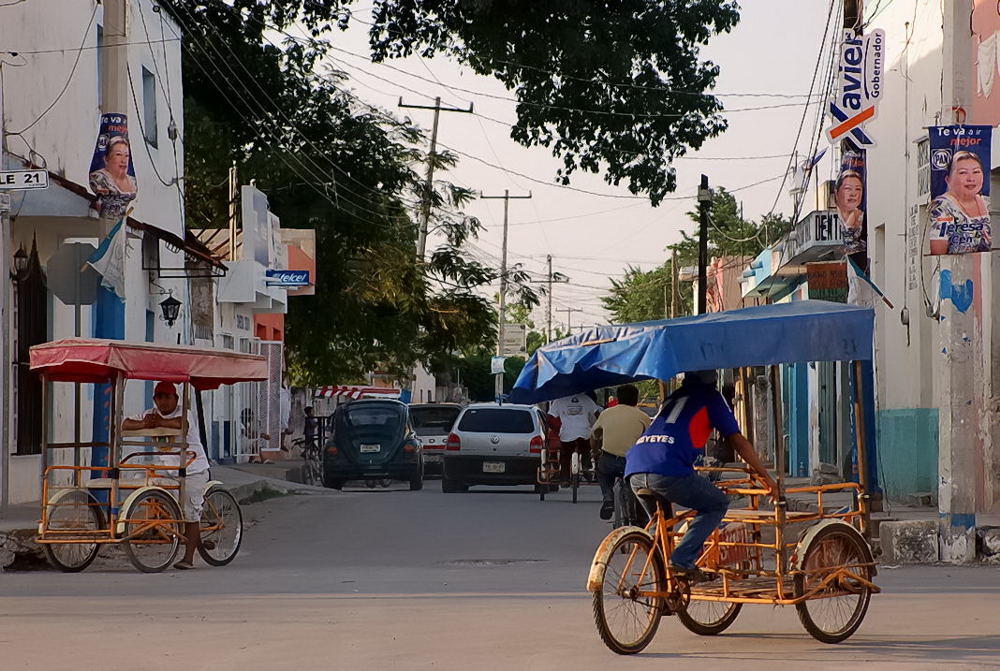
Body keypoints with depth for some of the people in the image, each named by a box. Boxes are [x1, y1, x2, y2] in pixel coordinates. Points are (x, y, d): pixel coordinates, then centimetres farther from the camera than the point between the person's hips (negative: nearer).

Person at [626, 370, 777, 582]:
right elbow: (738, 441, 14)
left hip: (634, 470, 6)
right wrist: (766, 476, 22)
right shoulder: (710, 397, 16)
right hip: (668, 473, -6)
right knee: (718, 504, 13)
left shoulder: (673, 397, 33)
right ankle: (683, 560, -2)